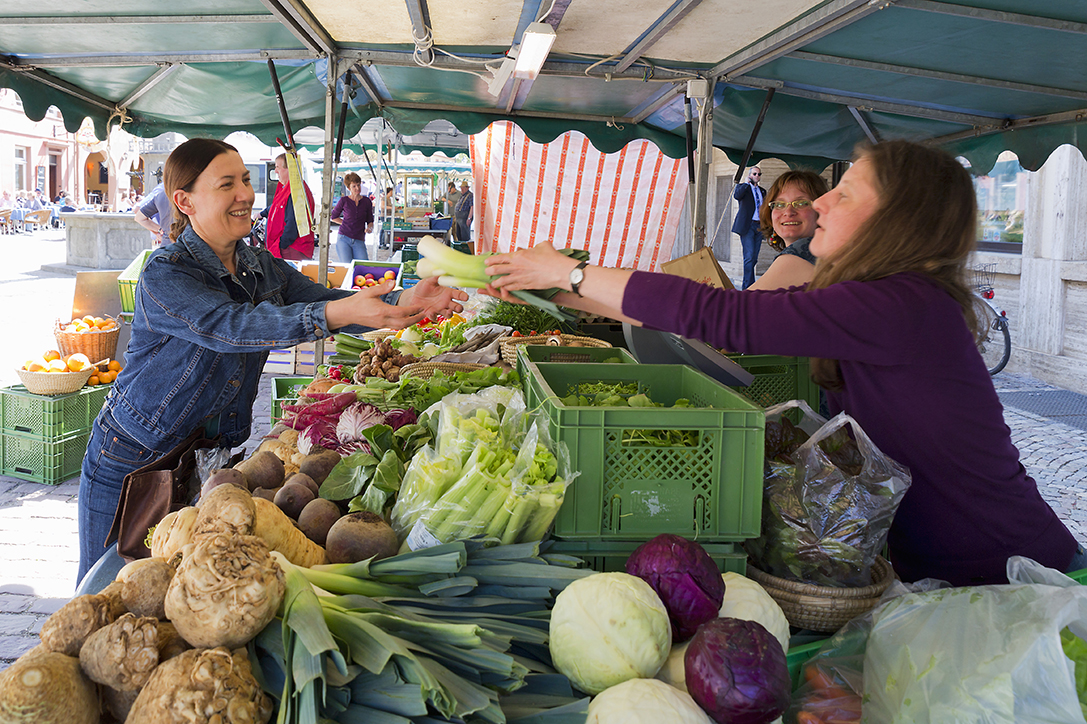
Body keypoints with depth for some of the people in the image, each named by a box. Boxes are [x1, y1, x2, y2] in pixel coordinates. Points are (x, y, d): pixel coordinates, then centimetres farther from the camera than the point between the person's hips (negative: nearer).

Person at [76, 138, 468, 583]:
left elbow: (320, 299, -8)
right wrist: (338, 313, -50)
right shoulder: (164, 274, -21)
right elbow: (230, 326, -37)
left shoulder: (261, 267, 2)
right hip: (132, 461, -5)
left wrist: (402, 303, -28)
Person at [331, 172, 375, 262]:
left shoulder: (366, 201, 7)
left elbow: (370, 220, 15)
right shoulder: (344, 201, 2)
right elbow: (333, 217, 14)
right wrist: (346, 224, 4)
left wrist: (370, 228, -6)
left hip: (359, 241, 2)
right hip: (343, 239, -2)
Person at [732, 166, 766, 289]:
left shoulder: (762, 191, 21)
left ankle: (746, 286, 15)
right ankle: (749, 286, -11)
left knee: (754, 258, 5)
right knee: (749, 257, -13)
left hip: (759, 226, 6)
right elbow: (737, 195, -21)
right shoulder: (742, 187, 4)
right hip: (747, 226, -6)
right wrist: (748, 183, -18)